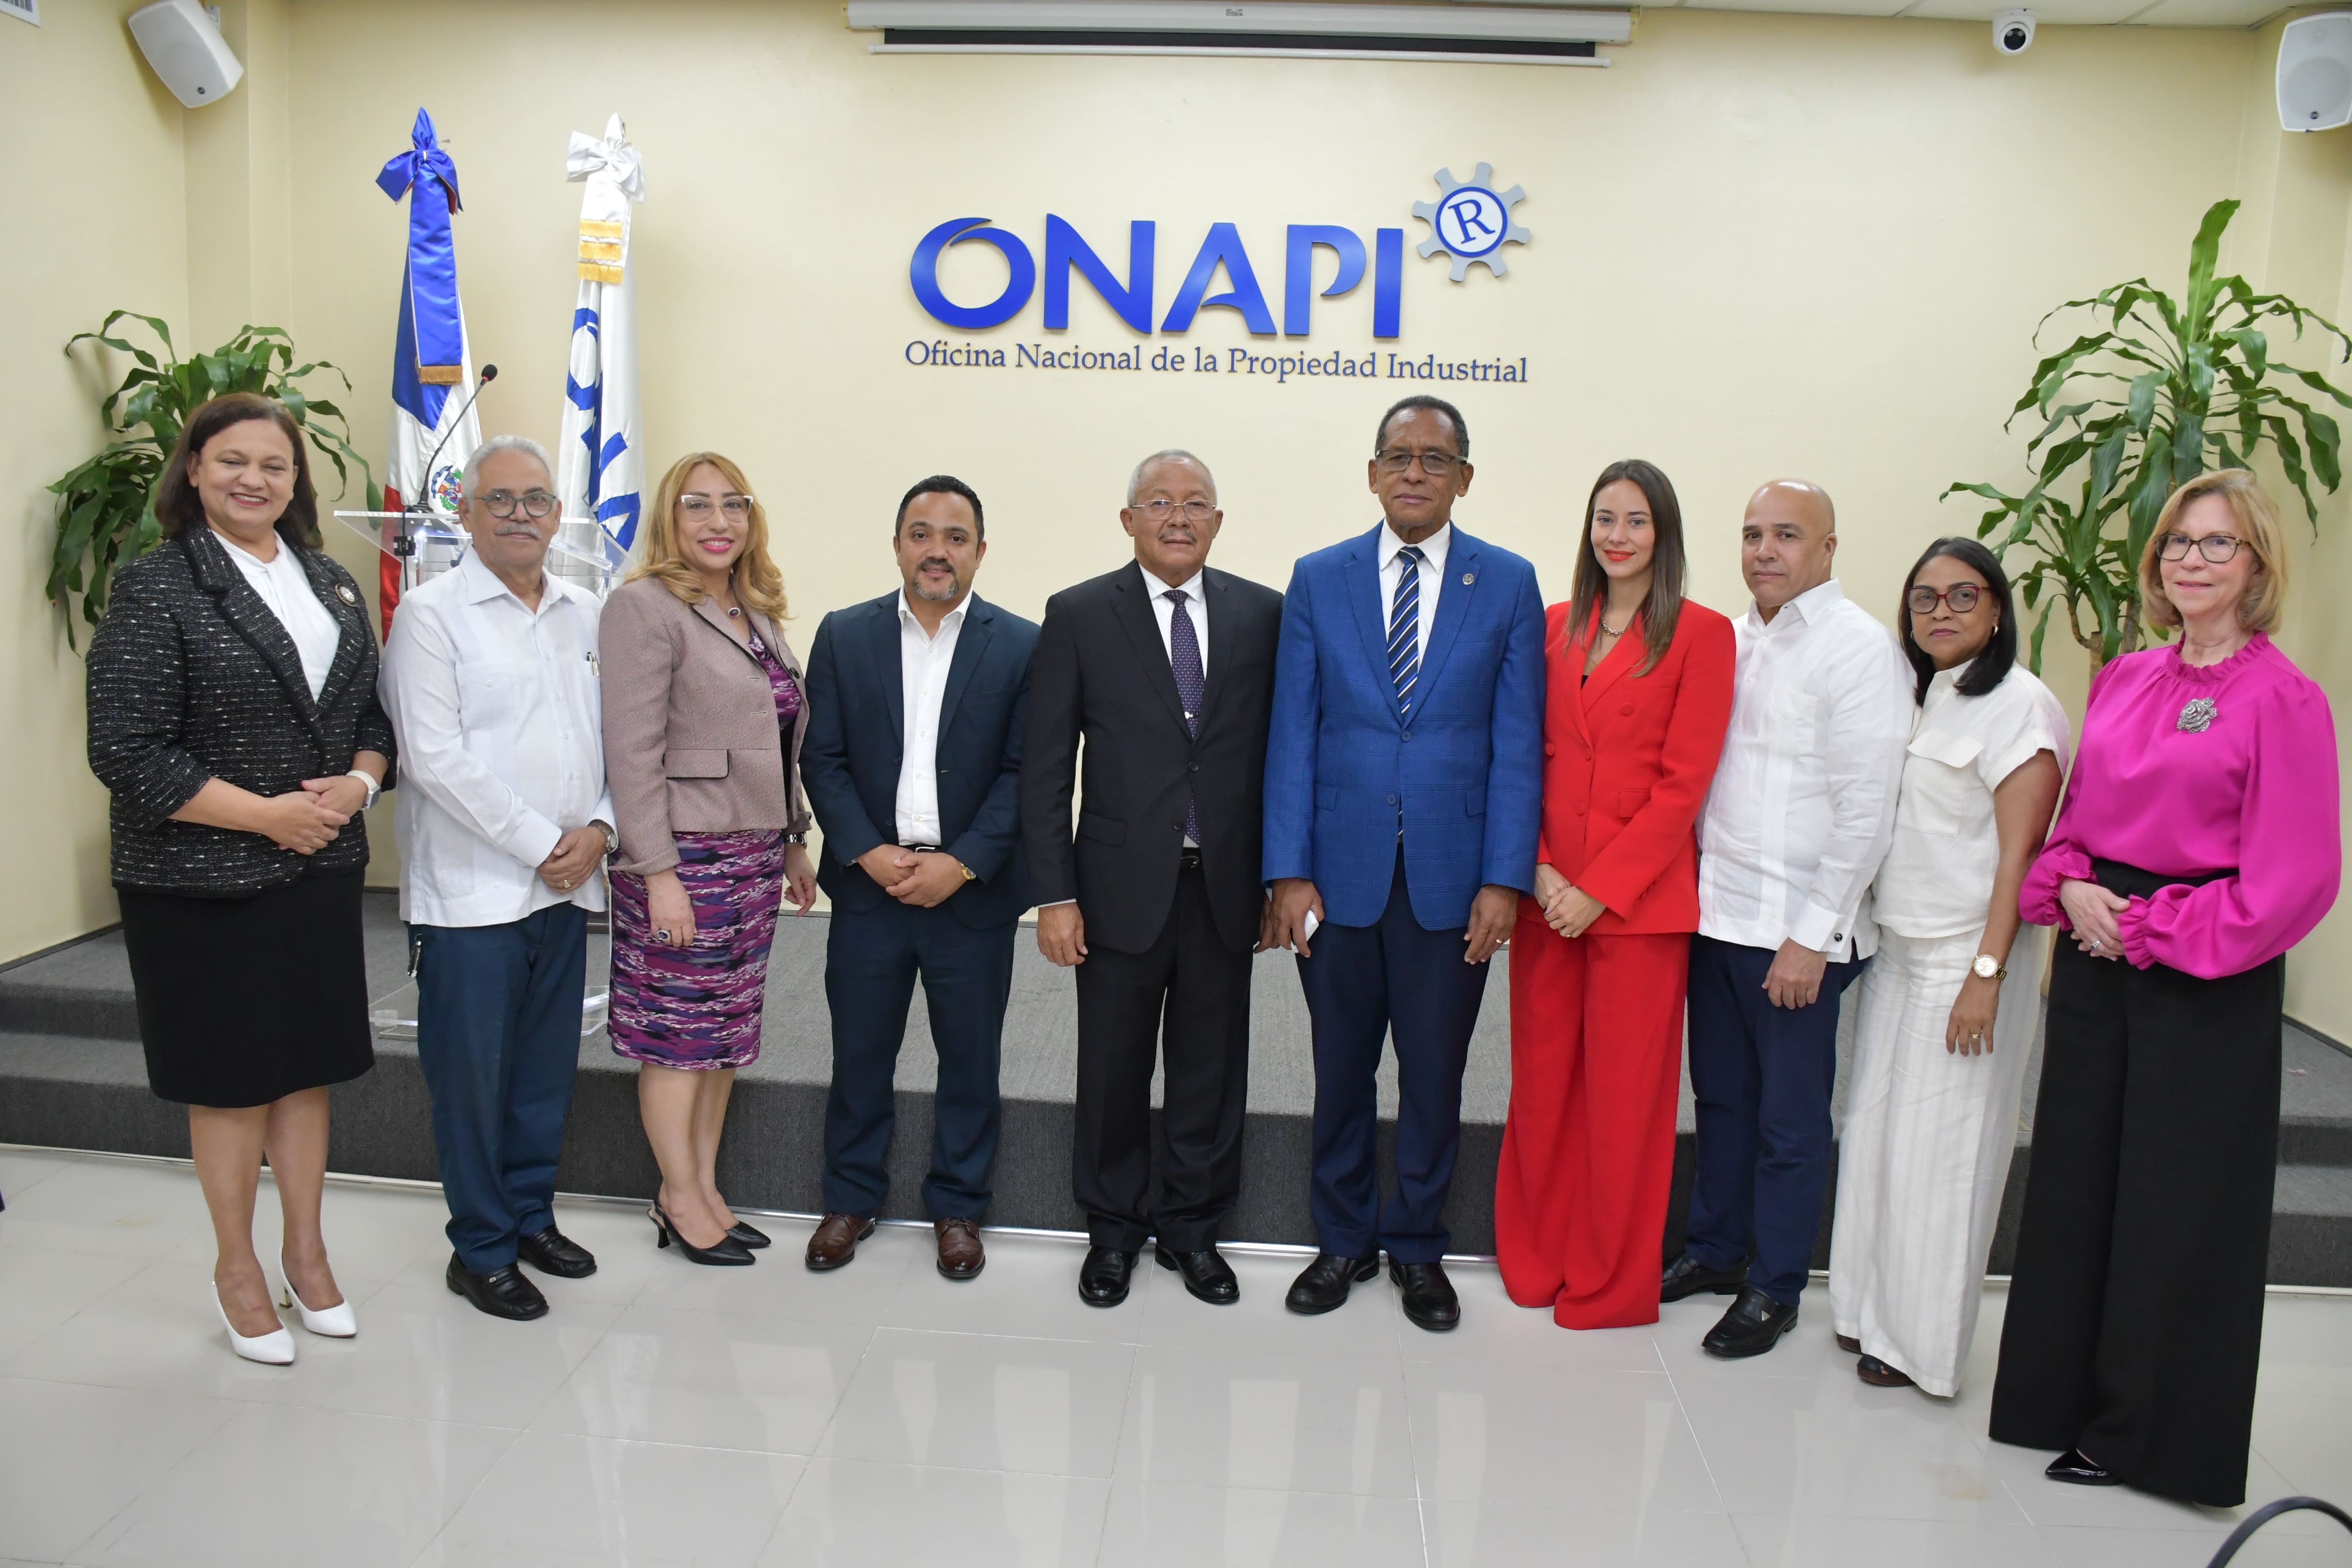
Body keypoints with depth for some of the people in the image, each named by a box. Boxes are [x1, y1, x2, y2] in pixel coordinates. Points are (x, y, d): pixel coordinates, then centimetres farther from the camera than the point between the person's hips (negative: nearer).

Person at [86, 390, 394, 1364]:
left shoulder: (332, 585, 10)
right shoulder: (157, 589, -9)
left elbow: (373, 711, 13)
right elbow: (127, 749, -14)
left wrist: (358, 783, -8)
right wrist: (268, 814, -17)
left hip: (321, 872, 5)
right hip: (202, 882, -5)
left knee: (309, 1066, 13)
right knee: (230, 1081, 7)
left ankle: (305, 1251, 29)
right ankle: (237, 1268, 25)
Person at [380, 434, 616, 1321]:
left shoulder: (585, 616, 11)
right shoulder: (432, 613, -6)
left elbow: (615, 733, 13)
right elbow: (435, 757, -13)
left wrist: (600, 830, -4)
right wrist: (540, 843, -13)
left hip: (567, 886, 5)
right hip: (471, 892, -5)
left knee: (548, 1069, 14)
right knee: (473, 1076, 3)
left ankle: (531, 1214, 31)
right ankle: (481, 1249, 17)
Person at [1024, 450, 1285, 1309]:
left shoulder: (1263, 614, 4)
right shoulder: (1080, 616, -1)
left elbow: (1280, 750, 5)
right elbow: (1045, 768, -2)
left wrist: (1282, 879, 2)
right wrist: (1054, 893, -8)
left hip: (1225, 887, 2)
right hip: (1124, 885, -1)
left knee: (1210, 1073, 12)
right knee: (1114, 1073, 11)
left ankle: (1191, 1227, 31)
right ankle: (1115, 1230, 30)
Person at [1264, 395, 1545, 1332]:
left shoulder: (1508, 584, 3)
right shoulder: (1319, 580, 4)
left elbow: (1519, 744, 0)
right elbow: (1292, 734, 2)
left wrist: (1504, 878, -7)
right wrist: (1289, 871, -5)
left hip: (1452, 876, 0)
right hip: (1341, 869, 1)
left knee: (1435, 1076, 10)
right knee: (1340, 1071, 11)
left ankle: (1417, 1248, 29)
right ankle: (1344, 1241, 30)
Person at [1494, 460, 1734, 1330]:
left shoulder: (1700, 634, -3)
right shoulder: (1556, 627, 10)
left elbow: (1683, 782, -8)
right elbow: (1528, 758, 8)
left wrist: (1601, 888, -12)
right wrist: (1539, 868, -6)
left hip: (1640, 897, -4)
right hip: (1546, 890, 4)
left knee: (1624, 1091, 3)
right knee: (1541, 1080, 10)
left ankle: (1610, 1283, 20)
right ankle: (1535, 1260, 26)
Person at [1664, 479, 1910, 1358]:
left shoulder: (1860, 649, -11)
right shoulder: (1731, 641, 9)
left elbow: (1865, 811, -14)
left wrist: (1812, 936, -15)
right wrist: (1697, 882, 8)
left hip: (1798, 932, -6)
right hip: (1716, 912, 6)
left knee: (1791, 1117, 6)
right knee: (1720, 1095, 17)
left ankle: (1774, 1288, 20)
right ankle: (1714, 1248, 33)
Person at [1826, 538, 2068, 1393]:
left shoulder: (2020, 705, -12)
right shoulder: (1915, 696, 12)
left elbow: (2019, 852, -16)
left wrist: (1987, 973, -20)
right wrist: (1871, 936, 9)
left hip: (1965, 954, -7)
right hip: (1895, 946, 7)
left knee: (1940, 1146, 1)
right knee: (1877, 1130, 11)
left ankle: (1920, 1340, 15)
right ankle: (1874, 1310, 25)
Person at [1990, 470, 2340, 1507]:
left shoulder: (2283, 699, -10)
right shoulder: (2122, 681, 8)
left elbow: (2295, 874, -13)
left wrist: (2152, 929, -15)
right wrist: (2071, 890, -5)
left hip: (2205, 983, -6)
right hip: (2095, 960, 6)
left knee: (2178, 1207, 4)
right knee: (2078, 1182, 13)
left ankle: (2151, 1433, 20)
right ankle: (2067, 1396, 29)